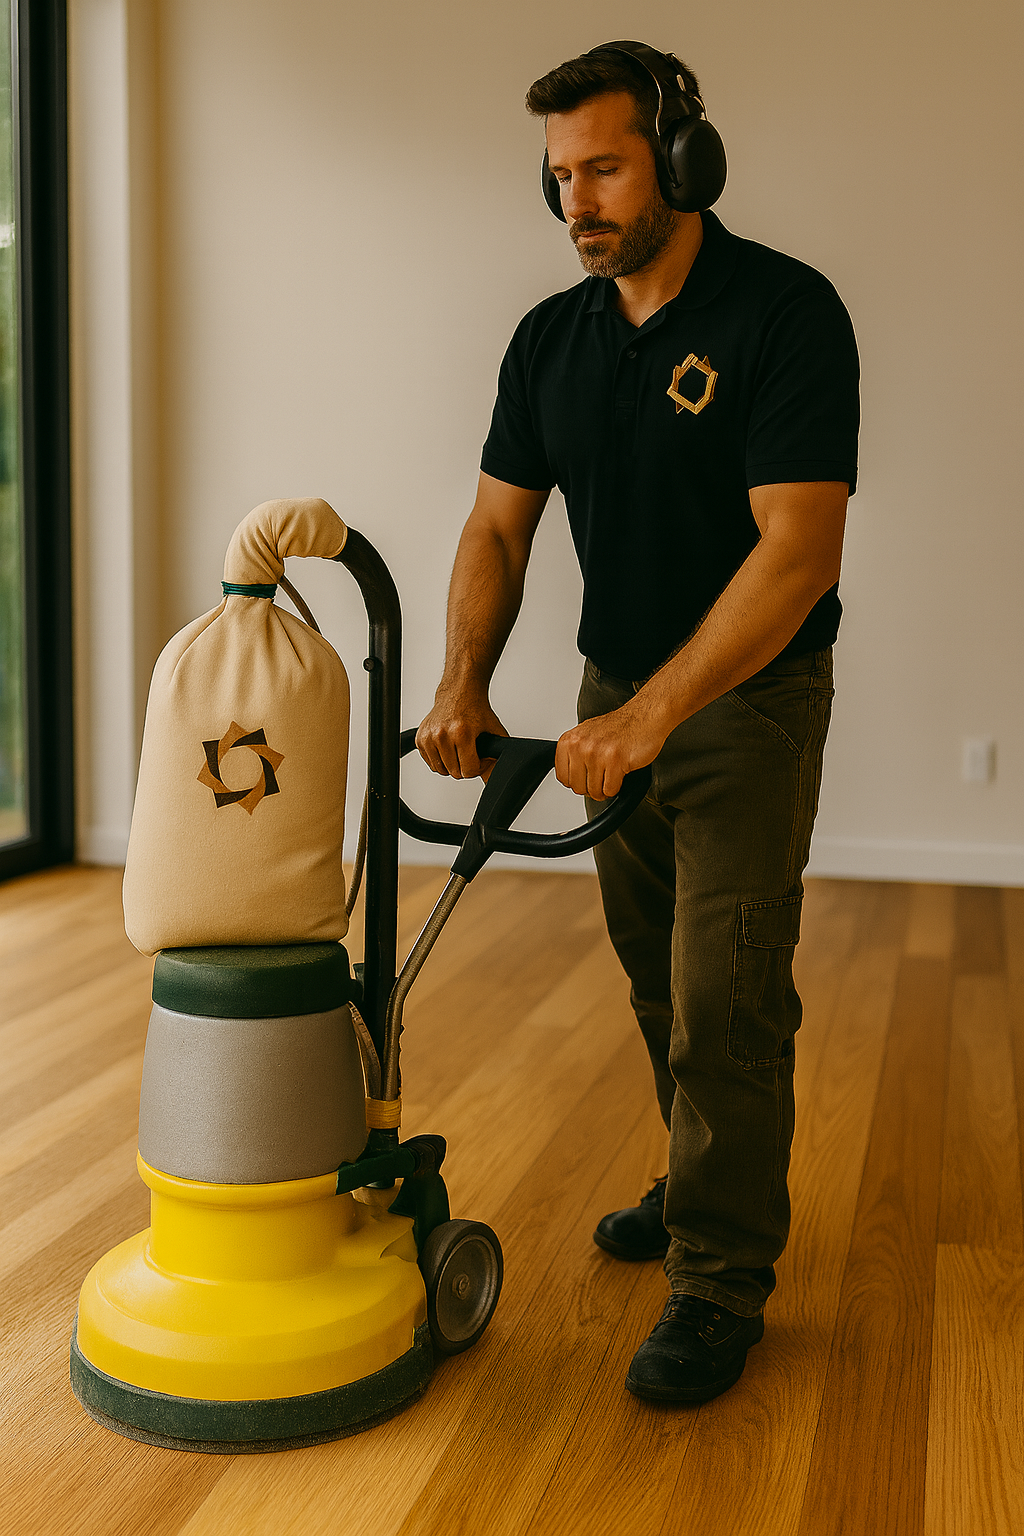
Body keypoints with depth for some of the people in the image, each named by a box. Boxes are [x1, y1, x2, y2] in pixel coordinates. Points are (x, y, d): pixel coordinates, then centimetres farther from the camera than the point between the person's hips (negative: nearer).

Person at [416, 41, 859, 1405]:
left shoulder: (785, 312, -18)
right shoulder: (550, 340, 2)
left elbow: (798, 548, -26)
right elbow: (498, 527, 2)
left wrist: (655, 713, -31)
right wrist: (465, 680, -15)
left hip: (751, 701, -6)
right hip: (619, 694, 6)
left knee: (725, 997, -7)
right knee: (659, 981, 15)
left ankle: (723, 1279, 7)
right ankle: (710, 1187, 35)